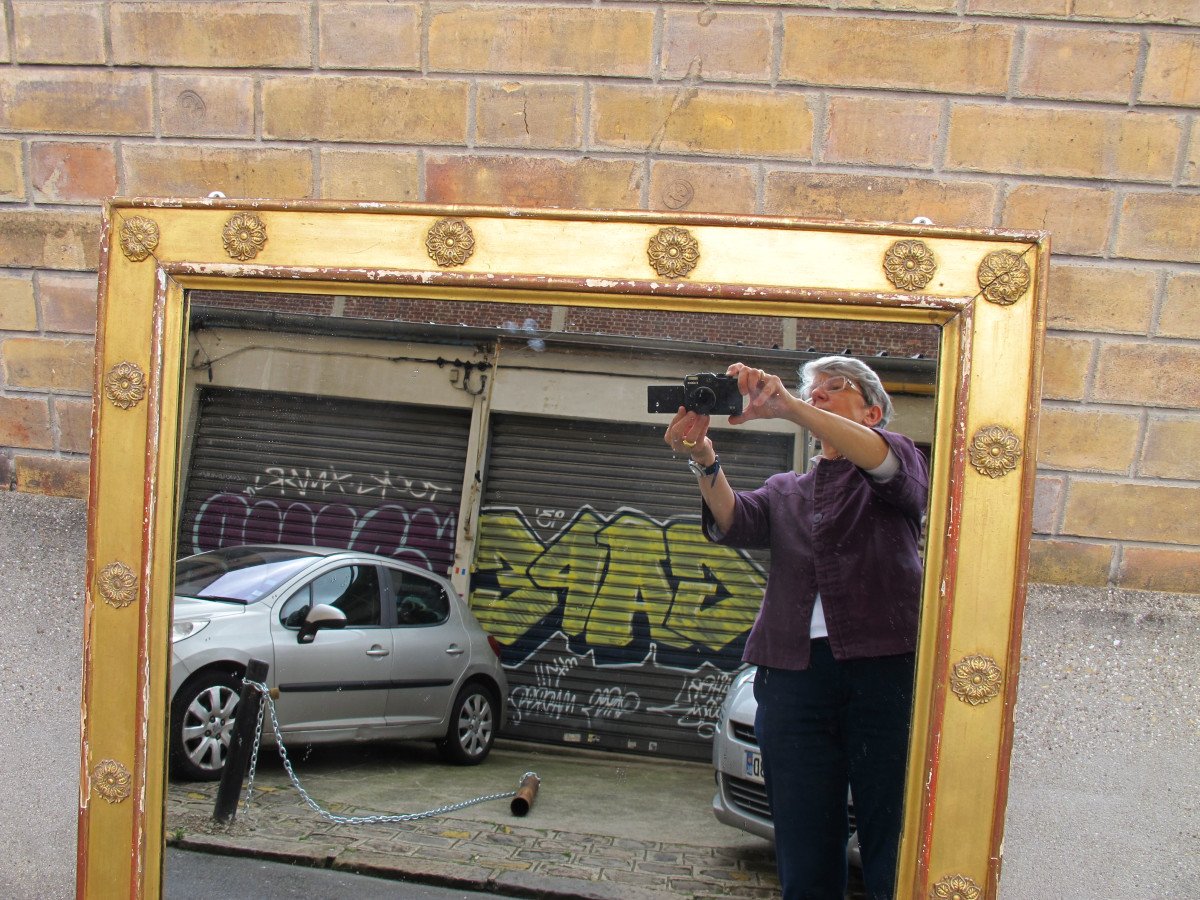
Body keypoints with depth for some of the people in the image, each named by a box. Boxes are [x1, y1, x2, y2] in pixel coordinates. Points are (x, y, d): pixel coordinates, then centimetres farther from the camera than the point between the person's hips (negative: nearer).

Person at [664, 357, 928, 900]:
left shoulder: (903, 470, 15)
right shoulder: (784, 492, 26)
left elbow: (886, 462, -10)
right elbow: (735, 523, 4)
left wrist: (788, 406, -23)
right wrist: (704, 461, -17)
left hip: (885, 666, -3)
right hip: (794, 671, 3)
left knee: (895, 854, -4)